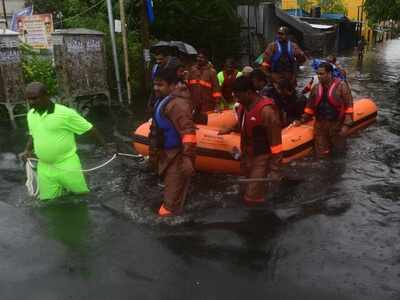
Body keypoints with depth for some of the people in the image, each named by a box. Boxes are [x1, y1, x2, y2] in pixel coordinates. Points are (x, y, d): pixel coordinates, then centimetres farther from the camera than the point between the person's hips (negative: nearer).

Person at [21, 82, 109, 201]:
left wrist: (107, 148, -8)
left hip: (67, 165, -5)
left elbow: (89, 129, -10)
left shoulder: (65, 113, -17)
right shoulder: (31, 115, 4)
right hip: (44, 168, 5)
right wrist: (27, 150, 6)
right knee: (47, 200, 11)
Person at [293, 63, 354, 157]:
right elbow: (310, 107, 16)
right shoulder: (316, 88, 8)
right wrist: (302, 120, 10)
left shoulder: (341, 86, -7)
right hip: (320, 126, 4)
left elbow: (348, 106, -9)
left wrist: (346, 125, -16)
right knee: (321, 154, 3)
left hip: (337, 126, -4)